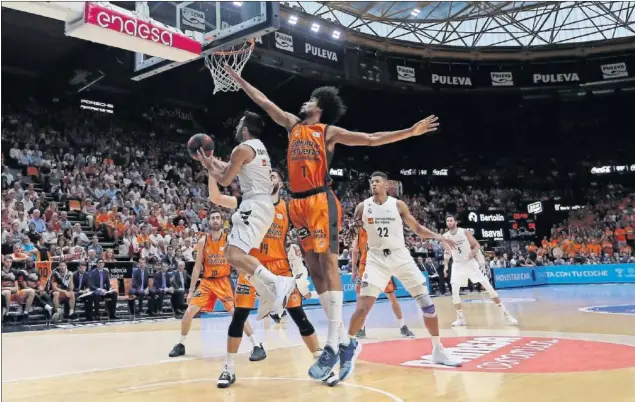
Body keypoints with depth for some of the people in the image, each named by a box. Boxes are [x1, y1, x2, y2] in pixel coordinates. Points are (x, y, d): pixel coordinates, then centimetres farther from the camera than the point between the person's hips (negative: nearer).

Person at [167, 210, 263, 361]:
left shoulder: (229, 239, -8)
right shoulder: (203, 241, -1)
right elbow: (197, 267, 3)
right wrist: (191, 290, 2)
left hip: (224, 281, -3)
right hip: (207, 282, 3)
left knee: (236, 312, -16)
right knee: (189, 312, -1)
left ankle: (257, 346, -12)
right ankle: (181, 345, 21)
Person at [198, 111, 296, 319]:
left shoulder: (242, 148, -8)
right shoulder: (259, 148, 21)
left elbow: (225, 180, -2)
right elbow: (232, 169, 34)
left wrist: (208, 166, 14)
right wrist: (212, 159, 37)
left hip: (255, 206, -10)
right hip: (262, 205, 10)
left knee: (235, 256, -19)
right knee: (235, 253, 18)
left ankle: (279, 282, -34)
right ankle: (268, 296, 11)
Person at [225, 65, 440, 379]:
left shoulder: (330, 132, 5)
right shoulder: (293, 124, 20)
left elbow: (372, 139, 3)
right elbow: (263, 101, 26)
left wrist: (411, 131, -4)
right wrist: (238, 78, 29)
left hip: (320, 201, -6)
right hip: (298, 204, 6)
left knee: (328, 264, -11)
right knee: (314, 269, 4)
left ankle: (332, 346, -13)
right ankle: (343, 337, 11)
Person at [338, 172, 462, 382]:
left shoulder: (398, 205, -3)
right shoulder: (363, 207, -2)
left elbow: (417, 228, 4)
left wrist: (437, 236, -9)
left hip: (400, 255, 1)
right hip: (377, 258, -1)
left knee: (426, 301, -2)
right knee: (363, 306, -14)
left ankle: (438, 350, 12)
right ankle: (349, 344, 7)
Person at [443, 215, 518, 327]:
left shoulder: (465, 232, -12)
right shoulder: (445, 236, -5)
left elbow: (477, 245, -4)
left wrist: (473, 252, -24)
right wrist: (446, 265, 5)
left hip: (471, 262, -2)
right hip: (457, 265, 2)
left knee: (488, 286, -6)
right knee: (454, 291, -10)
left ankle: (505, 313, 0)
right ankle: (460, 318, 3)